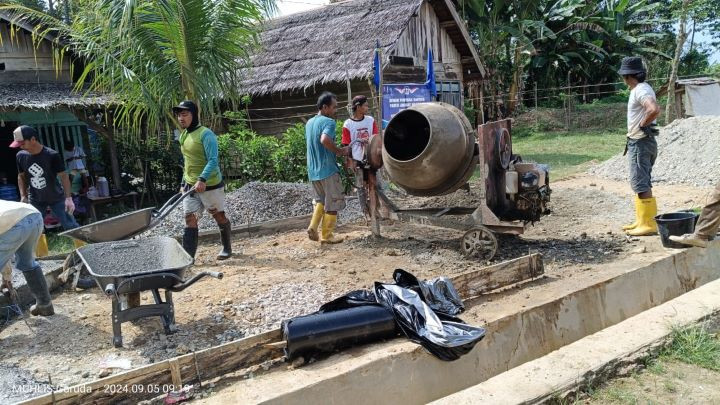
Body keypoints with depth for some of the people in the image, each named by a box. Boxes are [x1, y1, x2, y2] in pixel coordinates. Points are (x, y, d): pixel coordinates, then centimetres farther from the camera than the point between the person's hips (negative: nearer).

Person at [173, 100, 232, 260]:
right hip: (190, 187, 7)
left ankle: (227, 248, 28)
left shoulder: (206, 134, -15)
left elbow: (213, 160, -24)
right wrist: (184, 183, 19)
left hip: (210, 185, -7)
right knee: (190, 219, -2)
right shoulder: (183, 136, 11)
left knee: (219, 217, 9)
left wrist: (202, 179, -36)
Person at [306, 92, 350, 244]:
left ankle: (313, 227, 9)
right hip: (328, 170, -8)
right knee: (333, 202, 5)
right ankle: (326, 235, 10)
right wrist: (339, 151, -19)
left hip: (313, 171, 8)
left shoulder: (309, 123, 13)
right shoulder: (328, 122, -14)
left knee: (321, 199, 23)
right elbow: (325, 140, -33)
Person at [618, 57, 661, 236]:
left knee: (640, 184, -8)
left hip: (640, 143, -11)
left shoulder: (641, 90, -17)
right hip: (638, 142, 11)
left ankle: (649, 224, -6)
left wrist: (643, 124, -19)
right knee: (640, 184, 15)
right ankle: (642, 221, 22)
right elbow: (649, 109, 26)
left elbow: (654, 109, -34)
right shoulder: (640, 89, 14)